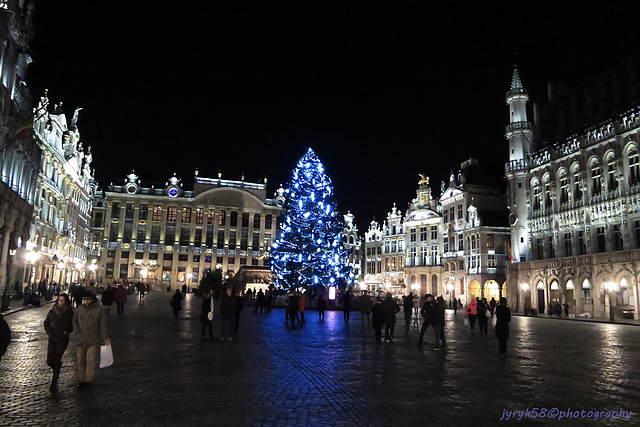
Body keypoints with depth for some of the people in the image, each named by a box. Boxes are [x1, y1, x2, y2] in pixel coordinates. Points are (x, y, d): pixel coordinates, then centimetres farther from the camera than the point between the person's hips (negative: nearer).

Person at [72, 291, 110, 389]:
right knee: (80, 360, 8)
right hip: (81, 339, 4)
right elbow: (74, 320, 15)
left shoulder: (99, 309, -5)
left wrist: (105, 337, -9)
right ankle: (81, 380, 21)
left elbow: (103, 324, -5)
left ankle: (88, 380, 6)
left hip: (93, 340, -4)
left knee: (91, 359, -8)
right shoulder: (80, 308, 6)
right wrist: (77, 332, 0)